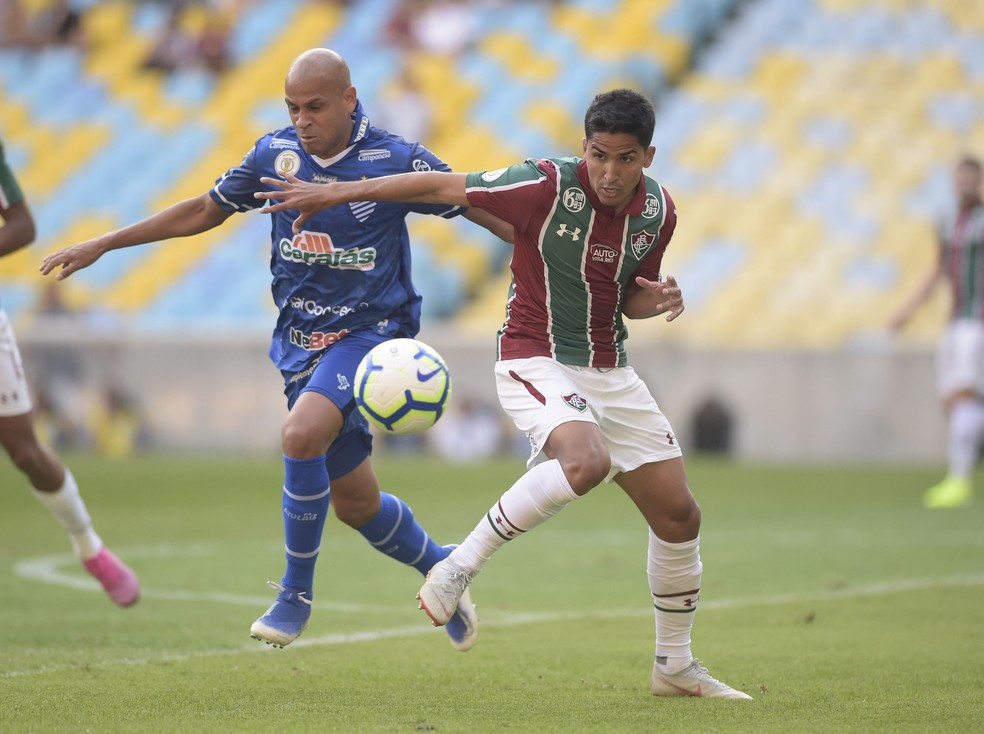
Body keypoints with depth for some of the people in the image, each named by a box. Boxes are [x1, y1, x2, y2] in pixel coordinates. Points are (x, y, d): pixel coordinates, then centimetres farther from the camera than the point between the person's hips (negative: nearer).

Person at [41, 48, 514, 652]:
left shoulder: (395, 161, -11)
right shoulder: (275, 154, 1)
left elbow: (484, 208, -2)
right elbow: (205, 211, 14)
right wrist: (103, 245, 14)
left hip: (370, 331, -5)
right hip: (300, 340, 5)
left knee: (302, 433, -31)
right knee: (356, 504, 9)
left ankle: (297, 594, -14)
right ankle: (439, 567, 38)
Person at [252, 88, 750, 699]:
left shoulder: (658, 210, 0)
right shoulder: (548, 186, -18)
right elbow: (441, 187, -13)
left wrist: (655, 301, -10)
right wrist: (332, 194, -12)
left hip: (611, 373, 6)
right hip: (537, 362, -6)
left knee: (680, 516, 6)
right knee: (586, 461, -37)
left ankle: (676, 666, 23)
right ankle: (460, 567, -24)